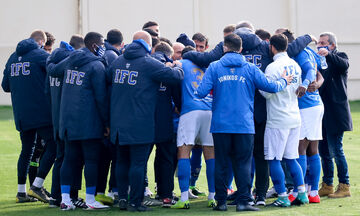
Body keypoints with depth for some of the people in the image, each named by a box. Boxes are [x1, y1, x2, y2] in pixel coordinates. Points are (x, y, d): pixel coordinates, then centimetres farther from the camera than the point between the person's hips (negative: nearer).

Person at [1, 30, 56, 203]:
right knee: (52, 146, -1)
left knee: (26, 150, 14)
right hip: (41, 112, -7)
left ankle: (21, 192, 14)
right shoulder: (41, 55, -6)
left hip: (21, 115, 7)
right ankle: (37, 185, -10)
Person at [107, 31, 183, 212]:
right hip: (140, 125, -6)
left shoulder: (118, 62, 9)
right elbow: (175, 76, -10)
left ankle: (122, 198, 17)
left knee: (122, 161, 14)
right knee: (138, 163, -2)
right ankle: (135, 202, -2)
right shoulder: (149, 64, -10)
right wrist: (178, 69, 11)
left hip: (118, 122, 6)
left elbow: (107, 79, 21)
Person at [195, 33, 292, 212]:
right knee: (243, 164, 3)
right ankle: (243, 201, -1)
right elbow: (271, 86, 3)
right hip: (244, 125, 0)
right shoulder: (250, 69, 1)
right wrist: (284, 81, 23)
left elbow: (201, 92, -8)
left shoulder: (214, 68, 0)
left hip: (220, 125, 0)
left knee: (221, 164, 8)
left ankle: (221, 201, 10)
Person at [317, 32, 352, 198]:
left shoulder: (340, 57, -1)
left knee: (336, 150, -8)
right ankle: (327, 186, 17)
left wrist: (328, 54, -36)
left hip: (335, 112, -7)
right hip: (322, 112, 7)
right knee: (324, 151, 9)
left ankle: (344, 186, -2)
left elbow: (344, 65, -23)